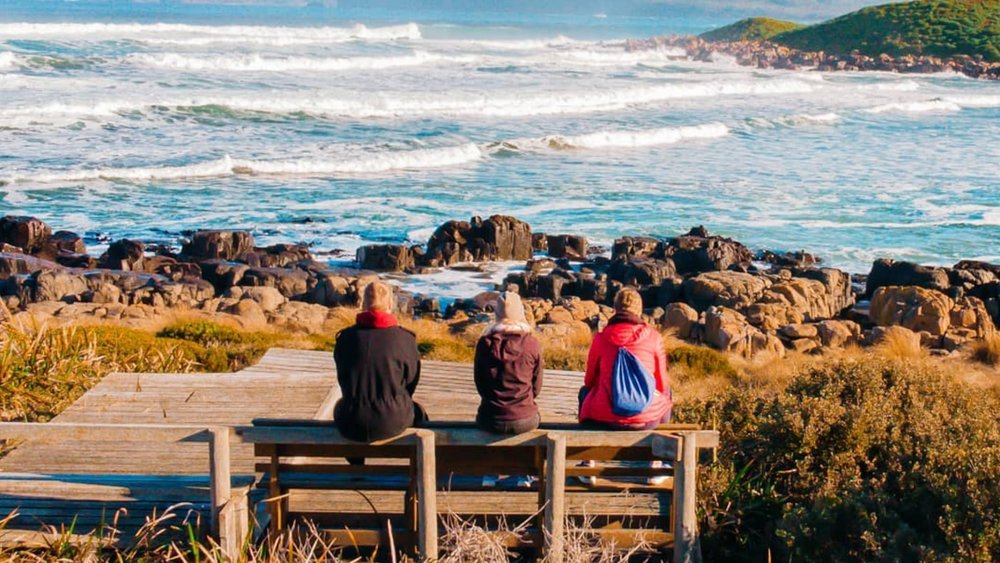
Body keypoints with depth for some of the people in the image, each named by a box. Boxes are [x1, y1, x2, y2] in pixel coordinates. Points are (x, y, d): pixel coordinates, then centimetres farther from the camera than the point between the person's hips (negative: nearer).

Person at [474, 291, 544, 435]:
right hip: (525, 421, 0)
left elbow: (480, 385, 2)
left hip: (492, 422, 0)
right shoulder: (532, 344, -11)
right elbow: (536, 387, 1)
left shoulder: (485, 343, -9)